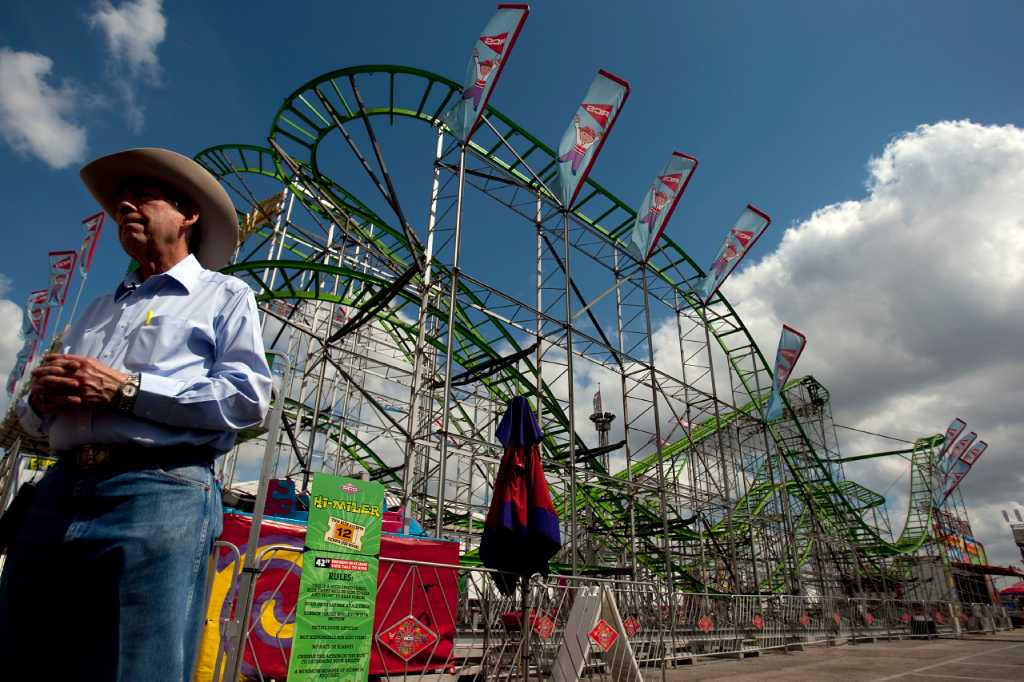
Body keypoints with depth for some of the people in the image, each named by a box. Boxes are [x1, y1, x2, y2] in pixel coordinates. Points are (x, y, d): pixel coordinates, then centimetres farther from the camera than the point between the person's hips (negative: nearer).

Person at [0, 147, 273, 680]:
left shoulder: (224, 295, 8)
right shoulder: (100, 308, 27)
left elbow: (248, 397, -8)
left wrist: (128, 390, -11)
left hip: (161, 494, -6)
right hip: (59, 492, 7)